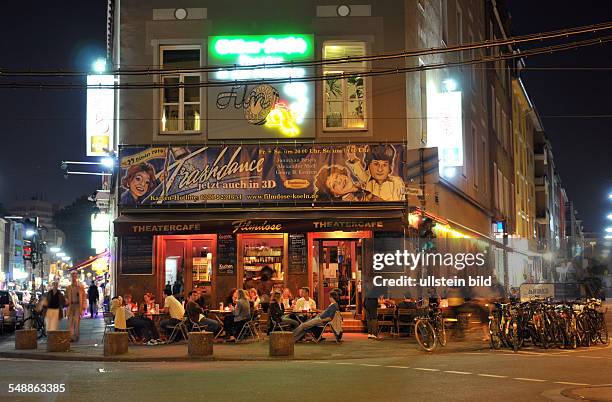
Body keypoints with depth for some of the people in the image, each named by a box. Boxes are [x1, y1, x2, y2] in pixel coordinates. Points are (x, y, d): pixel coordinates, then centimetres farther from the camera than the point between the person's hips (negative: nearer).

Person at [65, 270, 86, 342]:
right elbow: (66, 297, 16)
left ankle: (76, 336, 6)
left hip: (78, 306, -2)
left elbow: (84, 297, 4)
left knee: (77, 321, -4)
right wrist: (67, 301, -6)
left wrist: (84, 306, -3)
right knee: (70, 322, -4)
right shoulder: (68, 287, 10)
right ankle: (71, 336, -4)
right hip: (71, 306, 2)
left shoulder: (81, 287, 4)